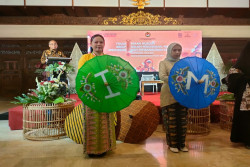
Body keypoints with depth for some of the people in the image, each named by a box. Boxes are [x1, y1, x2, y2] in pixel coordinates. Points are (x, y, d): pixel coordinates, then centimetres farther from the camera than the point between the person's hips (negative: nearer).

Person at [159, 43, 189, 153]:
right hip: (169, 95, -4)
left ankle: (182, 144, 20)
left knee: (182, 120, 7)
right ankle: (172, 144, 15)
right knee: (171, 120, 1)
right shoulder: (164, 63, 3)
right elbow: (162, 76, -14)